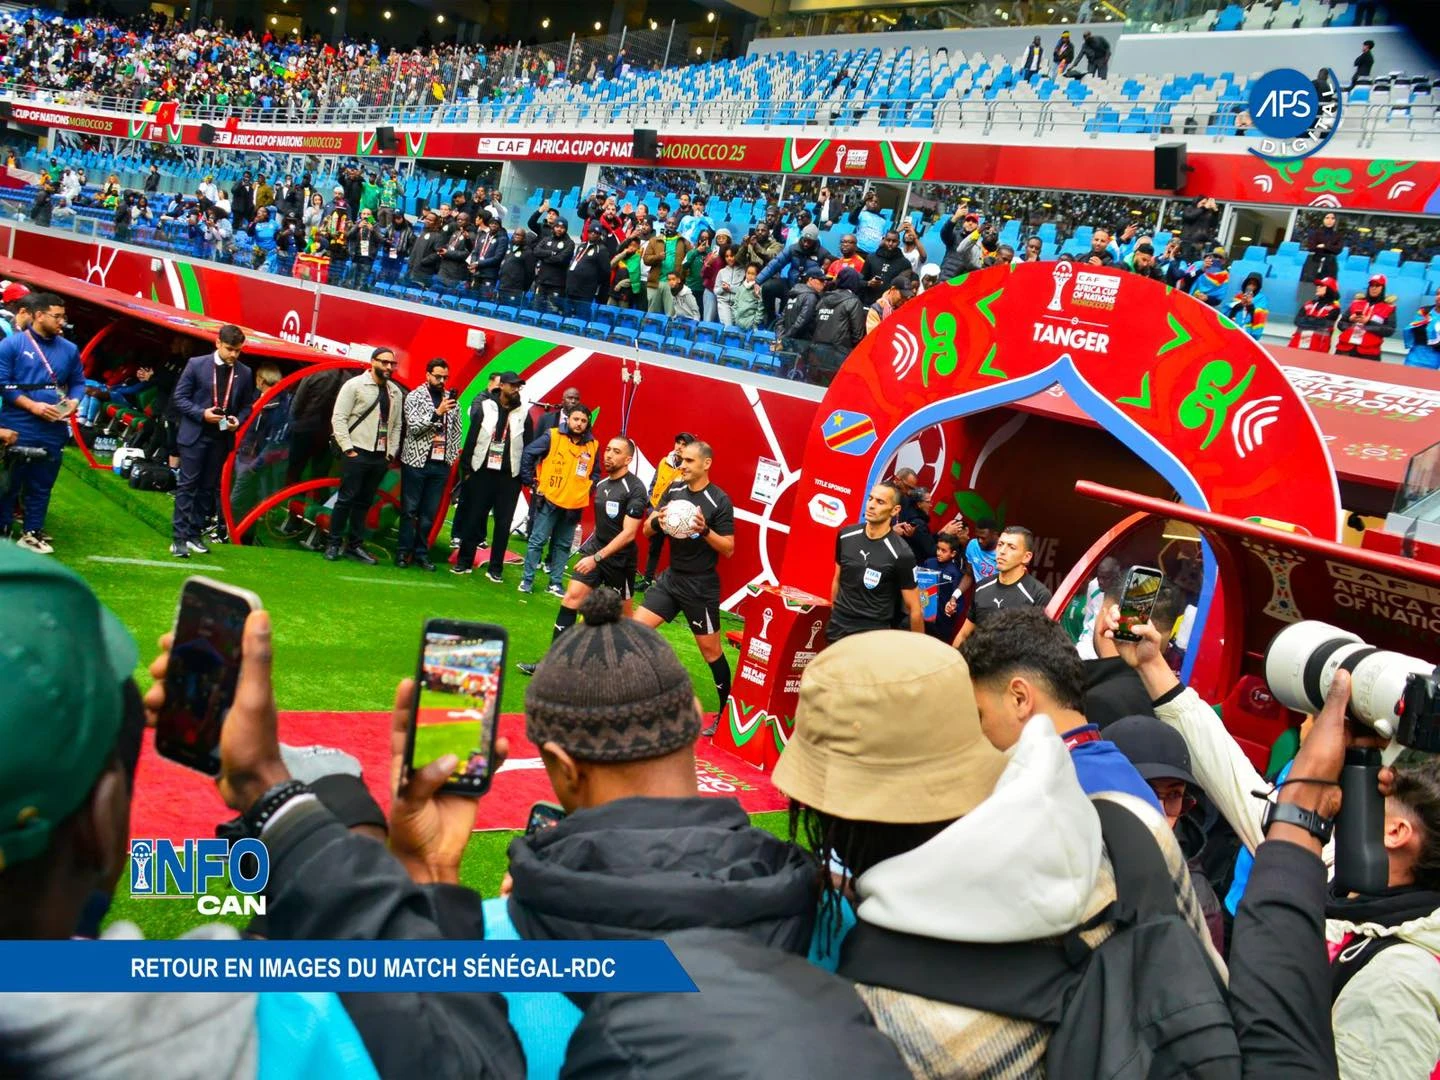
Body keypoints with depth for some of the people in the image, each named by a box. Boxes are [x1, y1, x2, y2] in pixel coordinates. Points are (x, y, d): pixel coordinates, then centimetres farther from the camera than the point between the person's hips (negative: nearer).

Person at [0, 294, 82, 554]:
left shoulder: (69, 349, 8)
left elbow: (78, 381, 15)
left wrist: (74, 401, -6)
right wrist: (33, 406, -17)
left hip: (54, 430, 4)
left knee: (42, 484, 10)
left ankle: (32, 532, 19)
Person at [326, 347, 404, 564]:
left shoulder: (395, 392, 11)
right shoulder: (355, 385, -4)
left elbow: (397, 425, 16)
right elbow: (338, 418, -7)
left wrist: (391, 453, 8)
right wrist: (348, 449, -11)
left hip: (380, 456, 5)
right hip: (357, 453, -5)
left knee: (364, 502, 10)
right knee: (346, 499, -2)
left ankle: (355, 545, 17)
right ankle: (334, 544, 8)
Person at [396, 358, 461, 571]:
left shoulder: (451, 399, 9)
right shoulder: (415, 396, -2)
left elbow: (456, 430, 13)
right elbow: (413, 426, -12)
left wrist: (453, 456, 7)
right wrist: (437, 413, -22)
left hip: (440, 464, 3)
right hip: (416, 461, -3)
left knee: (429, 513, 6)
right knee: (409, 510, 2)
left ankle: (421, 553, 13)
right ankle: (403, 552, 9)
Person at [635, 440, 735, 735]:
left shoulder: (719, 501, -13)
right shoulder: (674, 490, 4)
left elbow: (729, 549, -12)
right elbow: (647, 531, 8)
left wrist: (704, 530, -27)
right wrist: (657, 521, -14)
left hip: (701, 586, -6)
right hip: (671, 577, 6)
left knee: (710, 649, 2)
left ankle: (727, 711, 16)